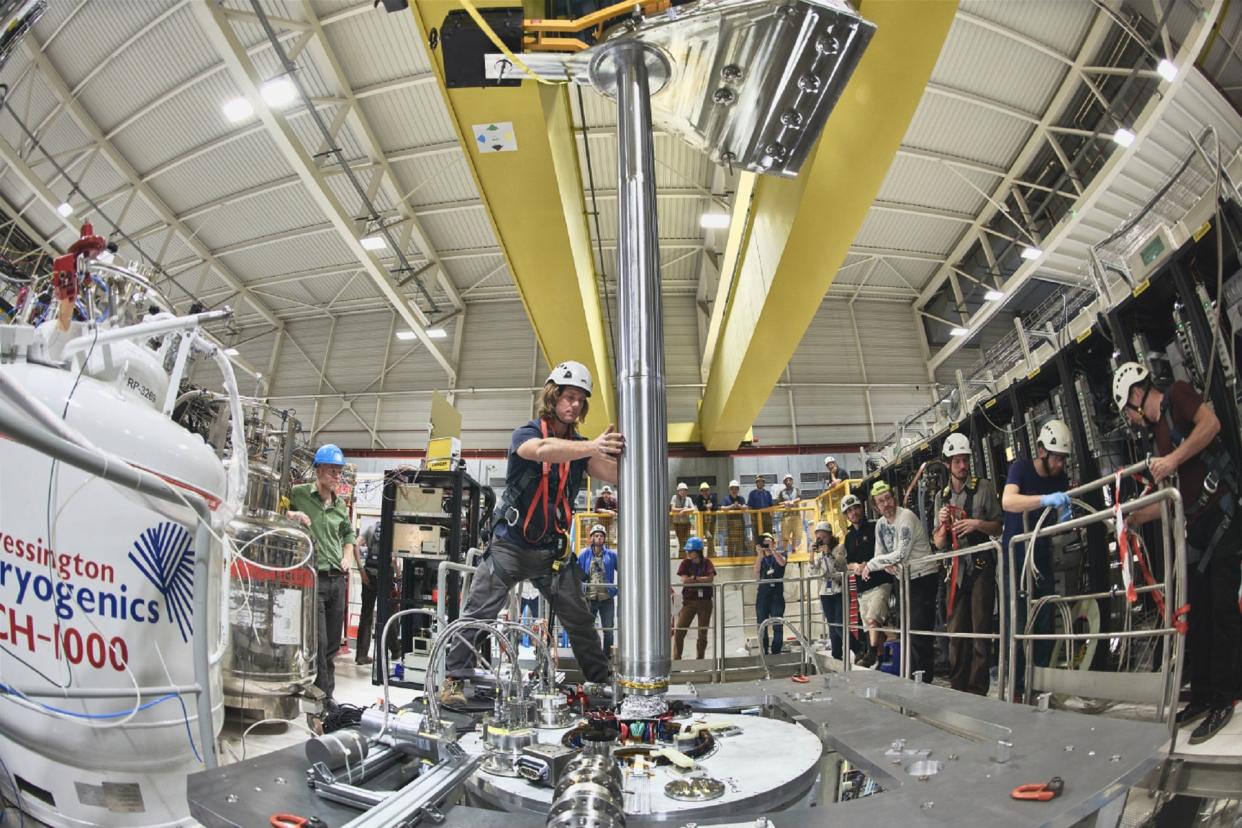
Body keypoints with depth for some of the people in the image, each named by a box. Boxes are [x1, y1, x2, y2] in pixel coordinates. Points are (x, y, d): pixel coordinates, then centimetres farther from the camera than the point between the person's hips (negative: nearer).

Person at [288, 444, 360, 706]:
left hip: (337, 579, 6)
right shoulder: (298, 493, -5)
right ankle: (321, 694, 6)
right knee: (318, 641, -6)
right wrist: (290, 514, -19)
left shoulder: (340, 504, 13)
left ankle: (328, 694, 24)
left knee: (333, 642, 12)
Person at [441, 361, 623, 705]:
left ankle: (603, 682, 19)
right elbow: (544, 451, -34)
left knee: (581, 621, 7)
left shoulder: (580, 447, 4)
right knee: (478, 614, -7)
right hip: (510, 545, -4)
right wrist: (593, 446, -48)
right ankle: (453, 680, 6)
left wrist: (616, 450, -31)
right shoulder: (525, 435, -9)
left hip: (554, 551, 4)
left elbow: (613, 476, -10)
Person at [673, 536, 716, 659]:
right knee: (678, 631, -7)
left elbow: (710, 579, -14)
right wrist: (702, 579, -11)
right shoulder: (685, 563, 0)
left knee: (703, 633, 8)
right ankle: (676, 660, 2)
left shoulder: (706, 563, 1)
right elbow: (684, 580, -13)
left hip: (705, 601, 0)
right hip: (689, 601, 0)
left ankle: (700, 660, 21)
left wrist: (693, 578, -11)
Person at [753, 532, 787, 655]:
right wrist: (760, 555, -13)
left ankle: (776, 652, 4)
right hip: (763, 594, 2)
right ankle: (763, 652, 9)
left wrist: (772, 548, -18)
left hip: (777, 594, -2)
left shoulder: (779, 554, 8)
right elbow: (756, 574, -6)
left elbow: (782, 562, -17)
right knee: (762, 625, 2)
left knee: (777, 625, -3)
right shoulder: (760, 558, 12)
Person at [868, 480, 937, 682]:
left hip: (923, 576, -9)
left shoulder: (906, 517, -19)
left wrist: (870, 565, -16)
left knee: (919, 632, -11)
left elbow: (901, 554, -25)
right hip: (903, 579, 9)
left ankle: (924, 681, -5)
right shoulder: (881, 525, 7)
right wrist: (886, 565, -15)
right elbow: (880, 553, 9)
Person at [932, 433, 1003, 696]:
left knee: (981, 629, -4)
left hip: (981, 567, -4)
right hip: (956, 568, 4)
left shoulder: (984, 488, 1)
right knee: (956, 630, 8)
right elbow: (938, 544, 11)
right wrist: (943, 525, -9)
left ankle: (978, 690, 1)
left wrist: (978, 524, -16)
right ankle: (957, 687, 16)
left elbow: (999, 527, 2)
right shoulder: (941, 497, 11)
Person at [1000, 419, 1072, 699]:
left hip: (1042, 560, 5)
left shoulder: (1060, 478, 3)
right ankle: (1016, 687, 3)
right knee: (1018, 628, -6)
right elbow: (1007, 501, -30)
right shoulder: (1021, 468, -12)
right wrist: (1046, 500, -45)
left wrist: (1066, 517, -22)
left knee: (1045, 627, 4)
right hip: (1014, 560, -5)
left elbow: (1060, 517, 1)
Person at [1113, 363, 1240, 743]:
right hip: (1197, 525, 9)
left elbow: (1211, 423, -22)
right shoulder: (1160, 430, 21)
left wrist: (1173, 459, -24)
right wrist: (1138, 516, 24)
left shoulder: (1177, 395, -1)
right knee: (1197, 613, 10)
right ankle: (1202, 696, 18)